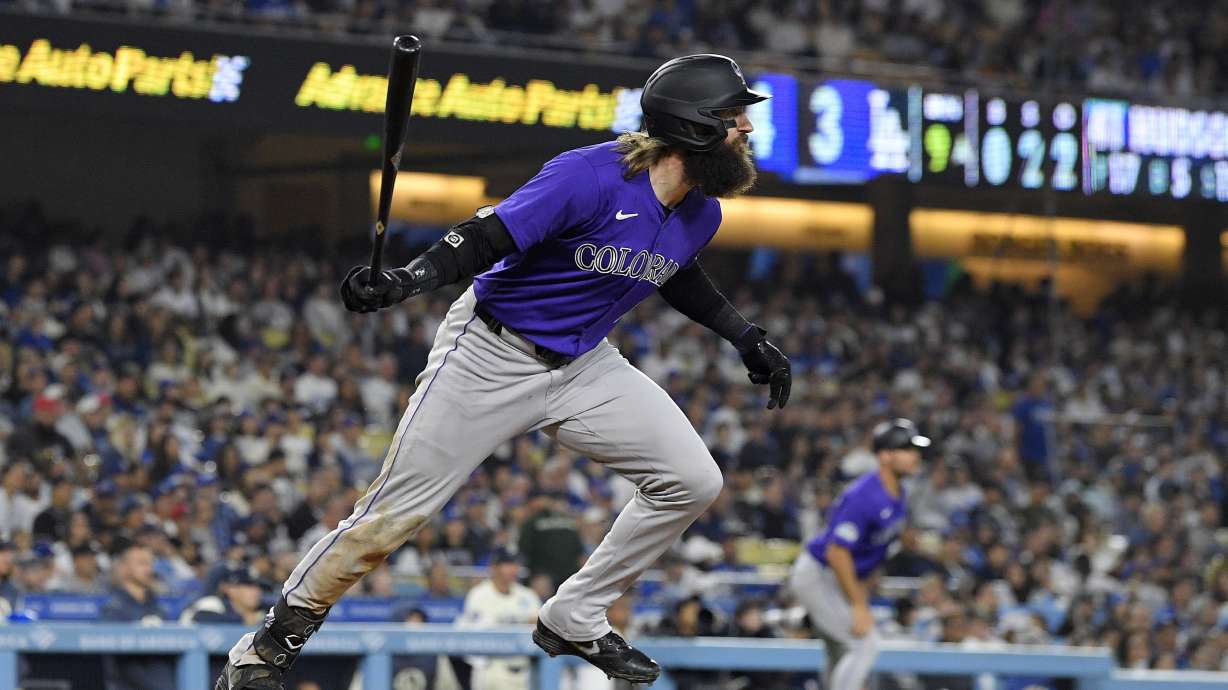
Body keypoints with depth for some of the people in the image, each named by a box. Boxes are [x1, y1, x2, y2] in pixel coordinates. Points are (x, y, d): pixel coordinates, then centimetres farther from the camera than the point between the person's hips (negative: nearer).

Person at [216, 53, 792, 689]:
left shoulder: (699, 214, -2)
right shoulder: (591, 177, -27)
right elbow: (487, 238, -29)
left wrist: (744, 336, 20)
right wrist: (408, 279, -45)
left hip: (583, 366, 7)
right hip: (492, 354, -7)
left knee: (691, 482, 0)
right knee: (393, 516, -8)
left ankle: (573, 622, 15)